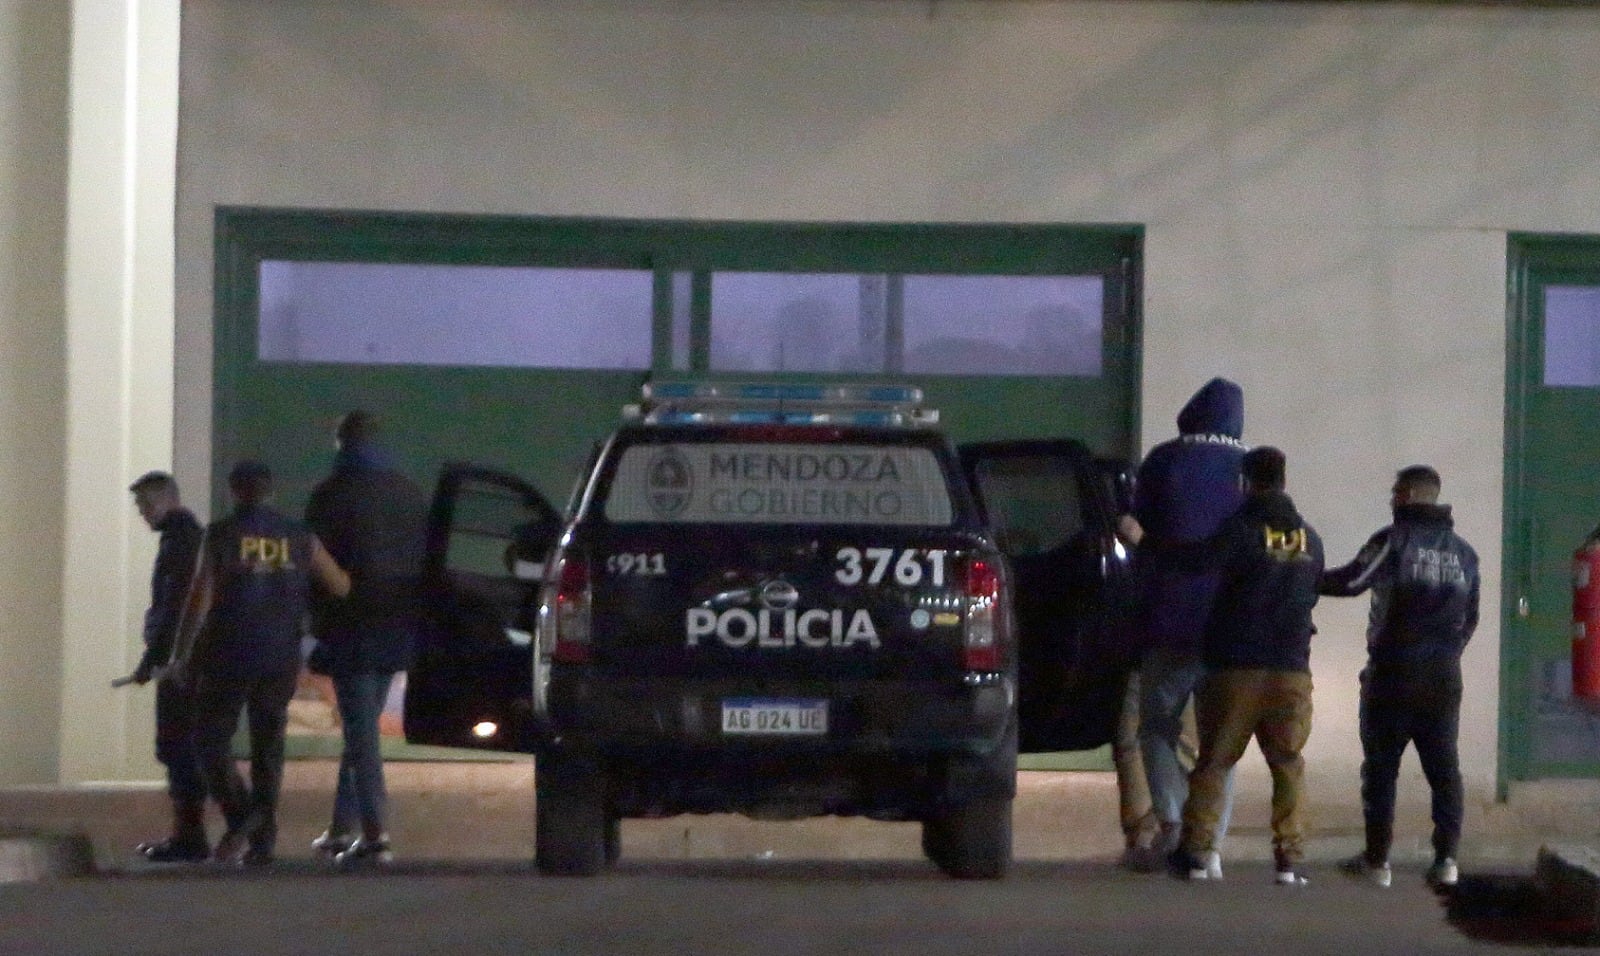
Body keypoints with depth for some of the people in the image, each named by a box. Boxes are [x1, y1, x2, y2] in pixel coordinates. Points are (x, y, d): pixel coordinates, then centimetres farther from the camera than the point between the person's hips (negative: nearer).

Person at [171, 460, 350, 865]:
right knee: (268, 747, 11)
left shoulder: (220, 535, -5)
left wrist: (182, 654, -2)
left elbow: (200, 598, -10)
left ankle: (241, 814, -17)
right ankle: (263, 840, 7)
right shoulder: (300, 538, 5)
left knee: (212, 740, 5)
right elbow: (341, 586, 5)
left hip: (228, 656, -3)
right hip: (281, 659, 3)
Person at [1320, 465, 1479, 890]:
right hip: (1444, 677, 5)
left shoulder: (1396, 540, -8)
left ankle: (1377, 859, 2)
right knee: (1443, 767, 6)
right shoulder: (1463, 552, 11)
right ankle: (1446, 859, 0)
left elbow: (1350, 581, -15)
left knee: (1381, 767, 2)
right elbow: (1470, 617, 15)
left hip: (1394, 673, -5)